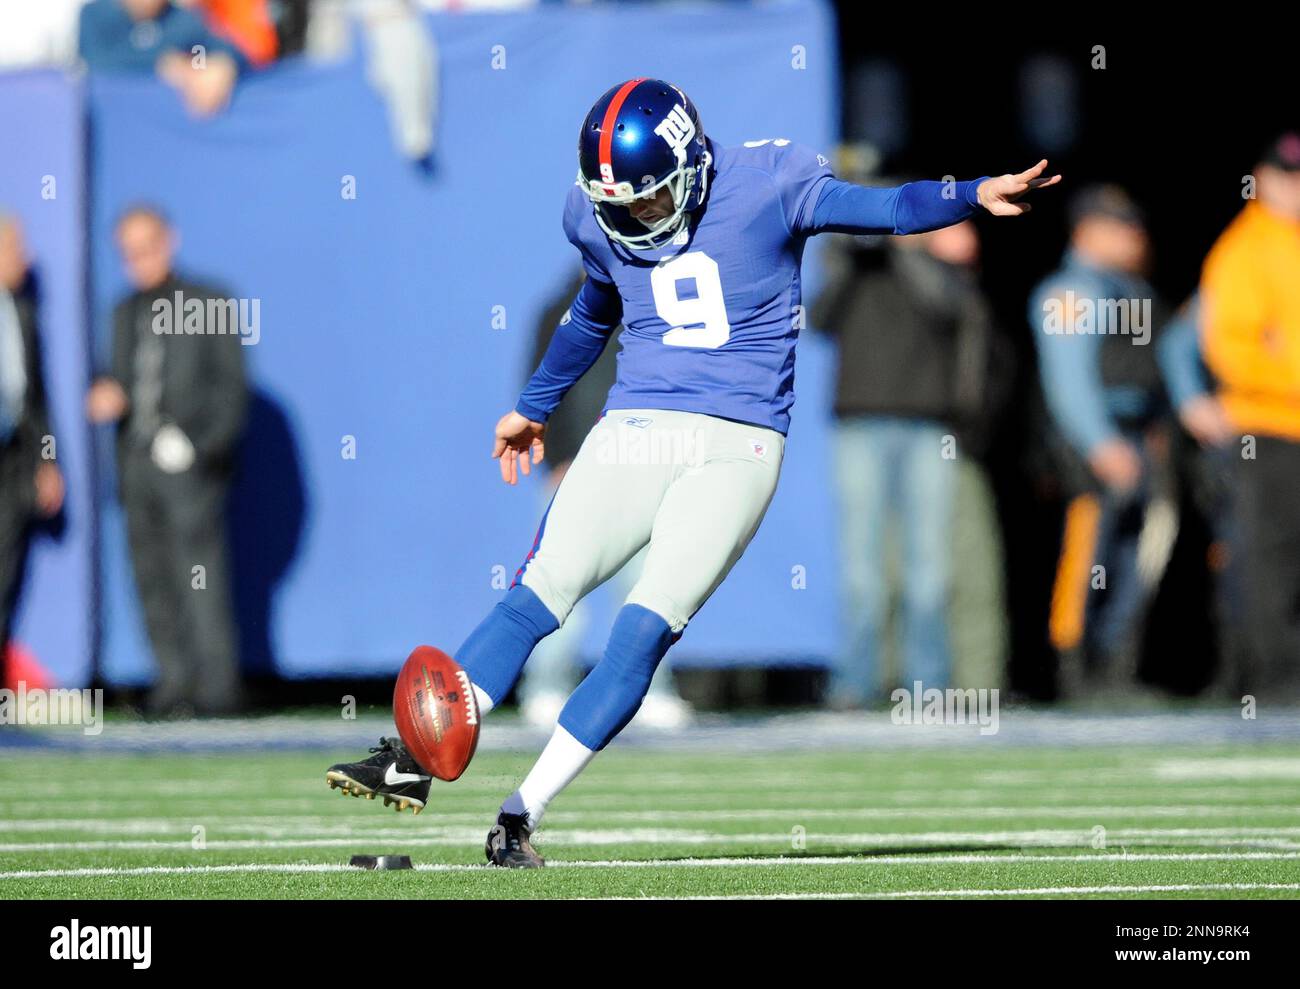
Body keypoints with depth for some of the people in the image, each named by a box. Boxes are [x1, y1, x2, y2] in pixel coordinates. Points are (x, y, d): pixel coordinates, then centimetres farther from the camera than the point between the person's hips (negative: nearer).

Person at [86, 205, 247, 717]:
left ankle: (217, 689, -8)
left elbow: (231, 386, 0)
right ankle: (174, 682, 9)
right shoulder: (125, 313, 17)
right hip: (137, 462, 6)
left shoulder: (209, 305, 1)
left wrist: (210, 447, -11)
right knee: (153, 578, 4)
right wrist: (107, 398, -1)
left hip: (191, 464, -6)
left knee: (202, 578, -10)